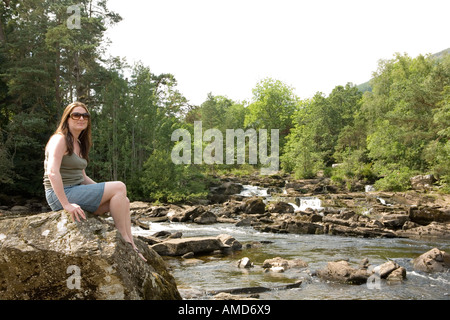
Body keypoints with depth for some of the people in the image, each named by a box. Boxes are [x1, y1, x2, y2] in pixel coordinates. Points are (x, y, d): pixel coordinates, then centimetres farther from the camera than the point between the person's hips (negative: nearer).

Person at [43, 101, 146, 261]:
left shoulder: (78, 144, 18)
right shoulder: (60, 139, -10)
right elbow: (52, 172, -23)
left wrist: (104, 190, 8)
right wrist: (66, 204, -28)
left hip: (76, 191, 9)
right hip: (60, 195, -9)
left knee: (124, 200, -2)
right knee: (119, 187, -17)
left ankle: (131, 246, -5)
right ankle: (123, 238, -11)